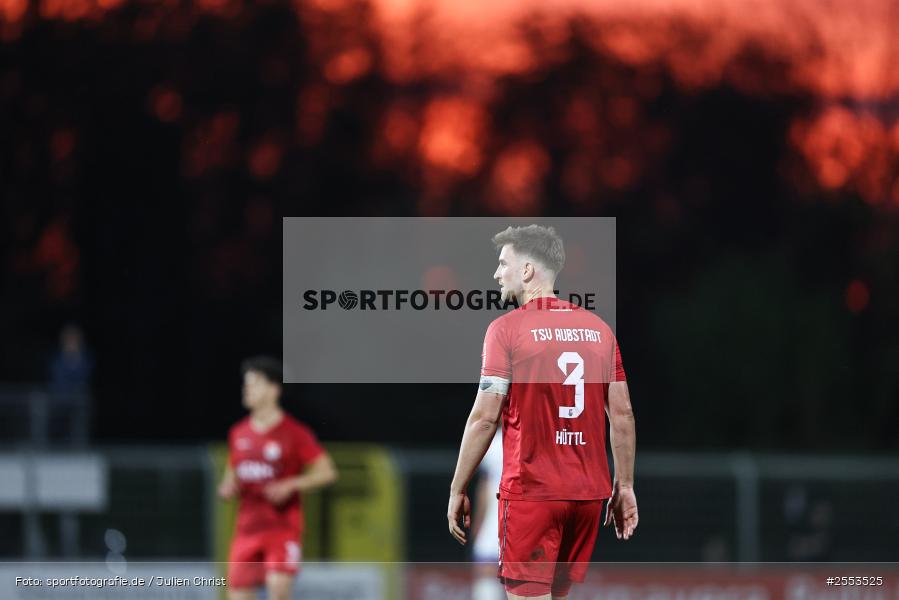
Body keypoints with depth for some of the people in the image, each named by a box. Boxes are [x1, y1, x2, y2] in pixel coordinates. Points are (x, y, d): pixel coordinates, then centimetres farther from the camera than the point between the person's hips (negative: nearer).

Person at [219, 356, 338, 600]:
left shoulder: (295, 433, -7)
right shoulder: (239, 434, 10)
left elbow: (327, 472, -6)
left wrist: (290, 485, -18)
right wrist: (227, 488, 1)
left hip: (284, 528, -5)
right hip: (247, 530, 5)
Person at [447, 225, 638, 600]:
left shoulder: (507, 329, -7)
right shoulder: (598, 328, 9)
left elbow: (485, 417, -10)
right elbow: (622, 414, 8)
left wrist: (457, 490, -4)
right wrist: (624, 487, 14)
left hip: (530, 492, -6)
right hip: (589, 493, 6)